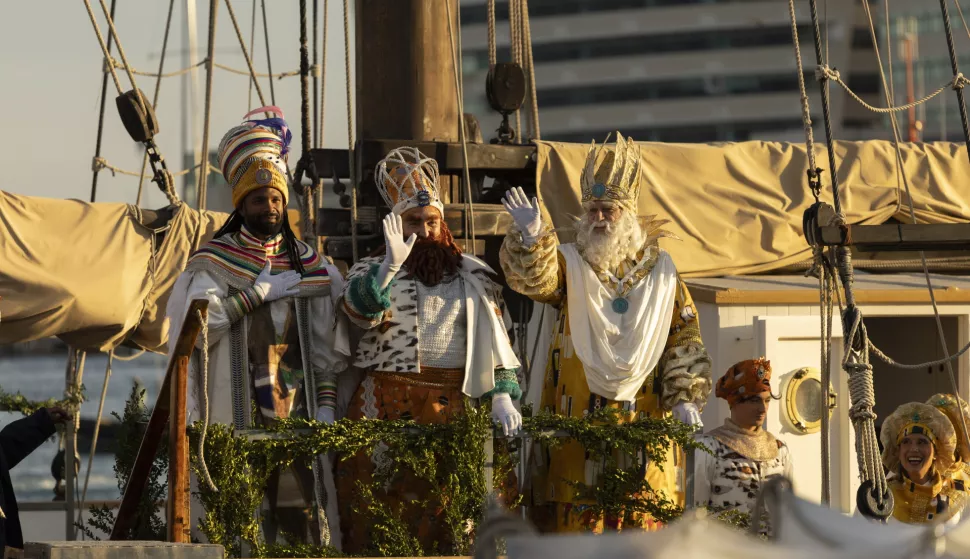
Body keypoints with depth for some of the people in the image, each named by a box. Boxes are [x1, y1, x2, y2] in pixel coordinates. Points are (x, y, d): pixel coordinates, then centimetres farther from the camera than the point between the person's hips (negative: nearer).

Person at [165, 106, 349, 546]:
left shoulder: (310, 266, 13)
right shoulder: (214, 262, 3)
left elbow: (327, 347, 12)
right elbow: (197, 324, -13)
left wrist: (326, 405, 2)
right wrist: (259, 292, -11)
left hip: (298, 408, 3)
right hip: (239, 408, -3)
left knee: (305, 514, -2)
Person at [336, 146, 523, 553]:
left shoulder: (473, 275, 13)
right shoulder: (370, 270, 11)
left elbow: (495, 337, 7)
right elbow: (360, 313, -9)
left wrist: (502, 395, -6)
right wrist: (391, 266, -23)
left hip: (451, 405, 0)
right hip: (385, 405, 0)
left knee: (443, 515, -6)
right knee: (378, 508, -7)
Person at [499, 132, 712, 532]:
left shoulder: (659, 271, 11)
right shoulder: (568, 263, 7)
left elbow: (684, 339, 10)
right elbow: (534, 277, -15)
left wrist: (685, 398, -1)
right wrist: (531, 236, -34)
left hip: (640, 419, 1)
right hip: (576, 419, -1)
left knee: (640, 519, 0)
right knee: (575, 517, -6)